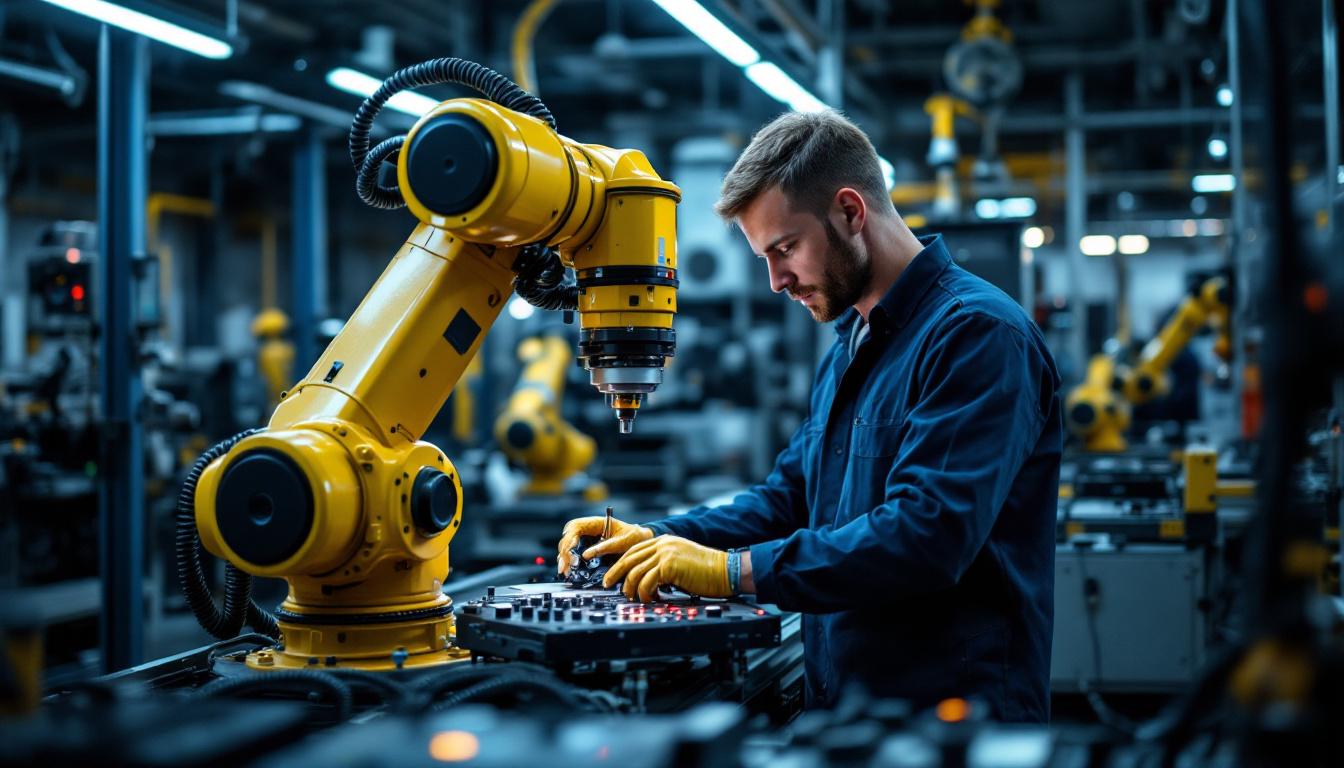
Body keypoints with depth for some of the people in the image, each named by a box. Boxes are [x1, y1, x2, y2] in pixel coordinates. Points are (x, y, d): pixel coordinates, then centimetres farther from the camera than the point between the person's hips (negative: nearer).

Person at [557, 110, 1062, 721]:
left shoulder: (975, 333, -17)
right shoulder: (847, 350, 14)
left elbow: (928, 533, -26)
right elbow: (788, 497, 17)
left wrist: (731, 569, -23)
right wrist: (656, 539, 2)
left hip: (949, 696, -8)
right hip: (839, 693, 8)